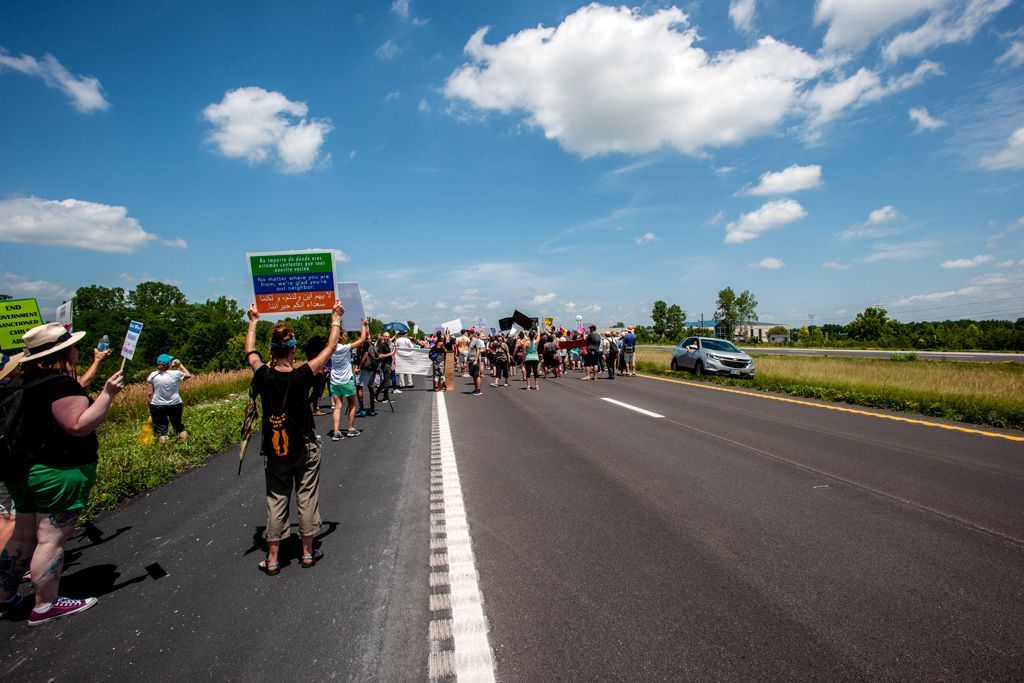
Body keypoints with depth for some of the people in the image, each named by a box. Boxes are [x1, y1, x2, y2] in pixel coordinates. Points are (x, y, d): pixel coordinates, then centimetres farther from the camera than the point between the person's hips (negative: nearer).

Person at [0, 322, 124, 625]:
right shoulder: (61, 383, -20)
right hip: (58, 473, -9)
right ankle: (45, 605, 10)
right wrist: (107, 394, -24)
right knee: (51, 539, 0)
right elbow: (79, 425, -25)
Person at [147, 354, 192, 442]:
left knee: (161, 428, 4)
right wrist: (180, 365, 15)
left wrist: (150, 407, 8)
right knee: (178, 425, 15)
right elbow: (188, 375, 12)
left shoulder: (153, 375, -4)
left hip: (157, 406, 0)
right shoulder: (176, 374, -9)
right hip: (175, 405, 0)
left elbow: (150, 393, -2)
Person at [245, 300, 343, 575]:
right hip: (304, 449, -2)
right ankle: (308, 552, 21)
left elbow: (250, 351, 10)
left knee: (276, 501, 11)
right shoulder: (302, 376, -17)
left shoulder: (264, 377, -11)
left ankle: (272, 559, 18)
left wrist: (253, 321, 23)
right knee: (307, 499, 9)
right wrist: (336, 318, 3)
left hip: (275, 449, 2)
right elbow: (330, 347, -8)